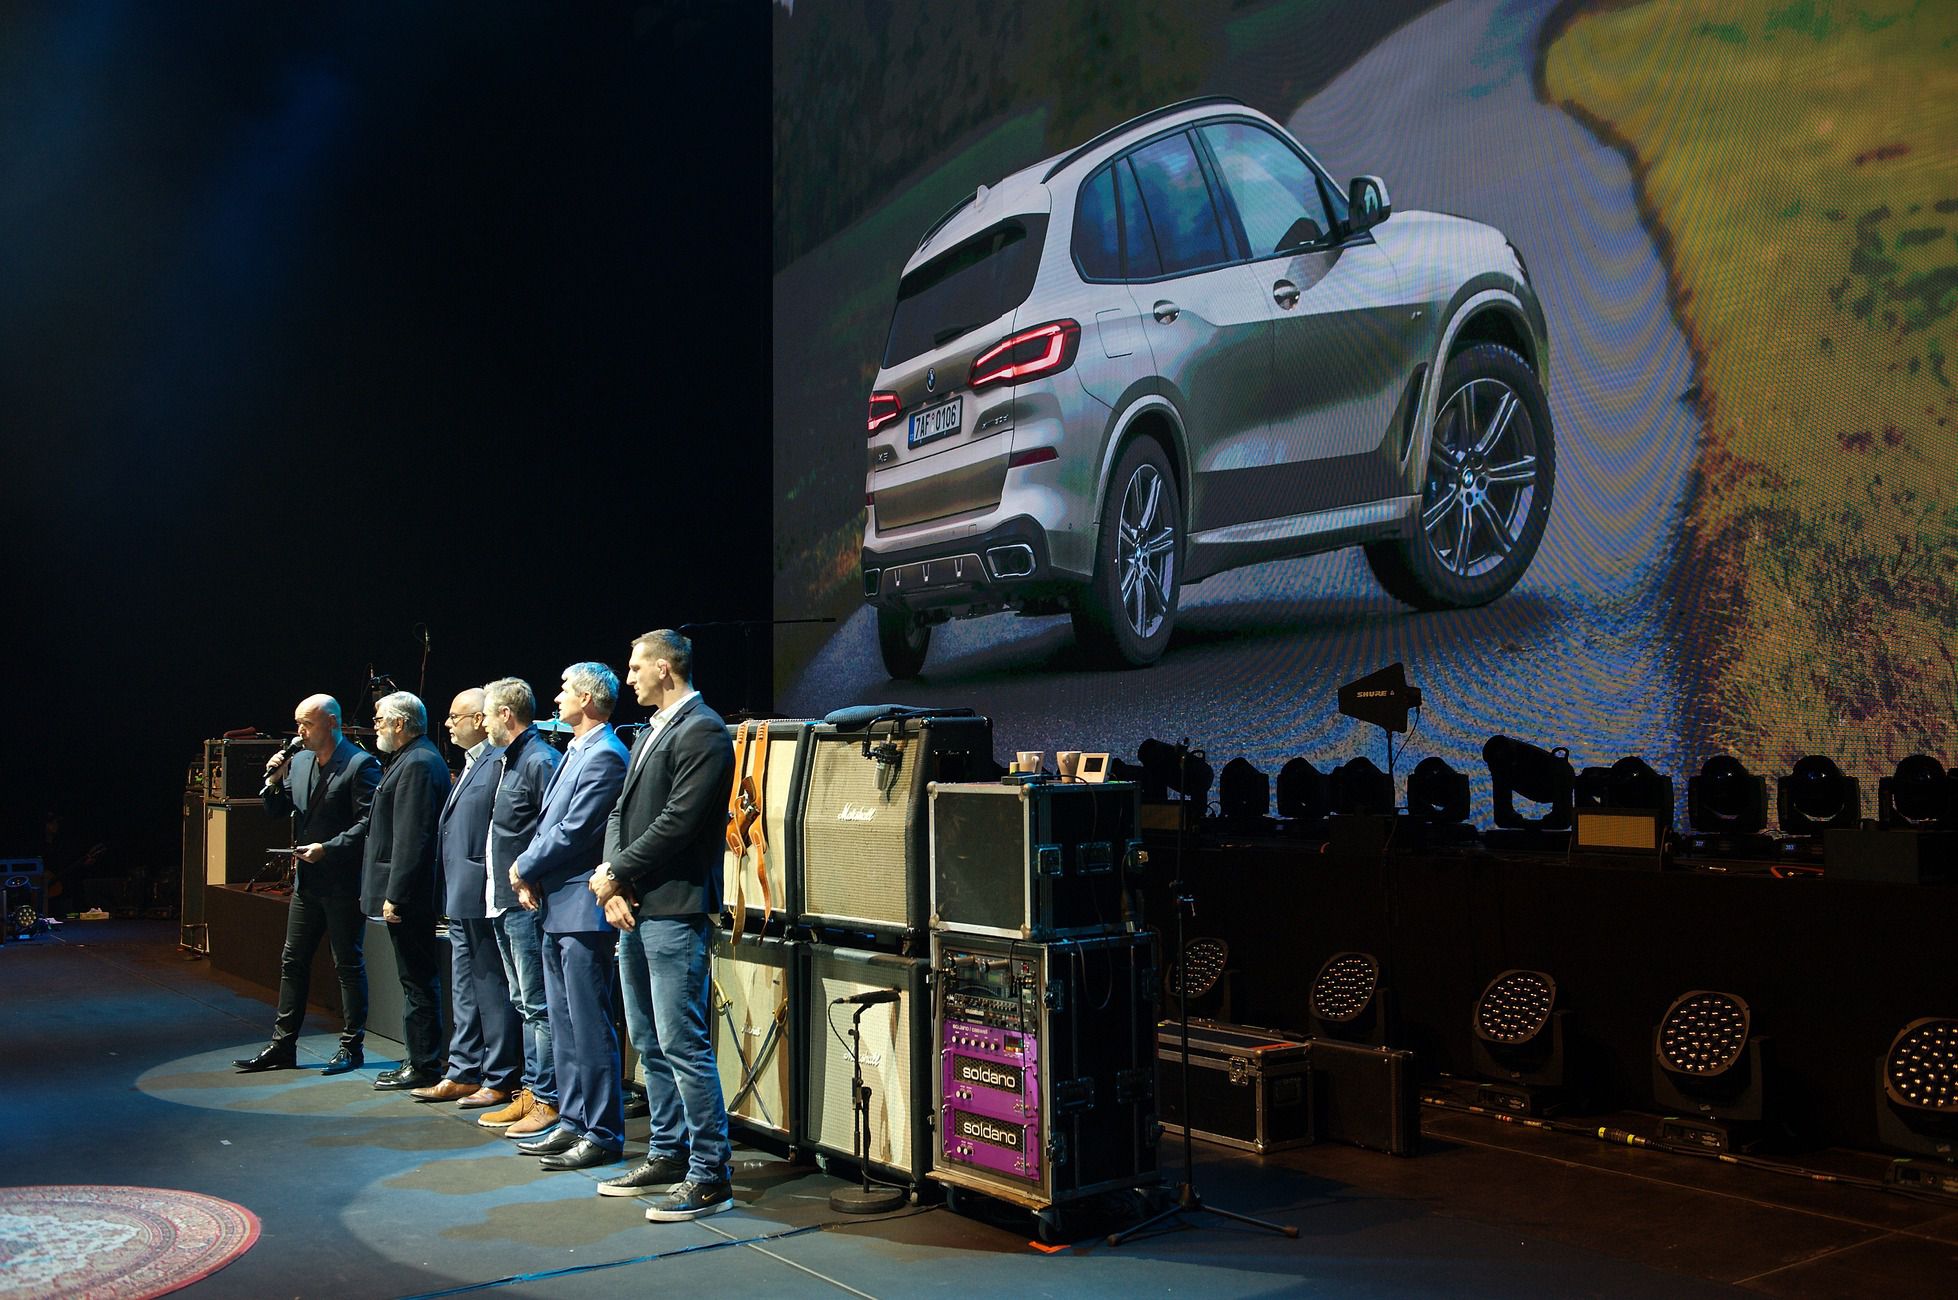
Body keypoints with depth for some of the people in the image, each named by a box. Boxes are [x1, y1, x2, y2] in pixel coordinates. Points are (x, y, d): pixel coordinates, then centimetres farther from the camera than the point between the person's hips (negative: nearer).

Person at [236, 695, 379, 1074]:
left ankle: (351, 1047, 11)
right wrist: (274, 781, -3)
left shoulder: (360, 765, -12)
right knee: (293, 961, 11)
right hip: (307, 881, 7)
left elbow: (367, 822, -17)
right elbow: (277, 812, 14)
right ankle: (282, 1045, 19)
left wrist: (328, 849, -22)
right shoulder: (298, 761, 10)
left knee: (348, 965, 2)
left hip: (343, 883, -7)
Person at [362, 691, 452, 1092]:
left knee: (417, 982, -4)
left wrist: (395, 895, -22)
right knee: (417, 980, 14)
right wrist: (391, 891, 19)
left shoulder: (417, 764, -16)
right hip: (412, 893, 10)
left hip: (408, 895, -10)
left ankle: (423, 1067, 3)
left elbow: (410, 838, -22)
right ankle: (420, 1060, 21)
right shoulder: (416, 759, 17)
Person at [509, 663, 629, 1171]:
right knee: (564, 1025, 15)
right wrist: (531, 876, 4)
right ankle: (573, 1124, 24)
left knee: (590, 1027, -5)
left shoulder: (605, 756, -14)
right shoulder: (575, 752, 18)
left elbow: (573, 832, -19)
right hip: (557, 907, 11)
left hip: (583, 910, -10)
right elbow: (549, 824, 20)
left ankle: (604, 1134, 2)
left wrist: (524, 868, -6)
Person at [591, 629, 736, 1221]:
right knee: (651, 1045, 16)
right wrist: (611, 878, -1)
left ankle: (709, 1177, -1)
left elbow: (677, 822, -19)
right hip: (635, 911, 10)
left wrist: (617, 875, -11)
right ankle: (667, 1156, 26)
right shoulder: (651, 732, 18)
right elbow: (622, 811, 16)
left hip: (674, 912, -10)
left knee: (685, 1047, -8)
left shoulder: (702, 732, -12)